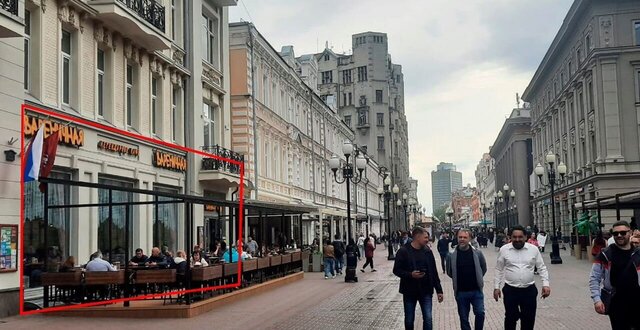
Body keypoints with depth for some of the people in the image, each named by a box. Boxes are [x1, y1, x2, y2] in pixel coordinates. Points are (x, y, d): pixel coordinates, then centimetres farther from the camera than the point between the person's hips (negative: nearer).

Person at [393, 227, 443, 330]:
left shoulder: (428, 251, 3)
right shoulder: (404, 251, -8)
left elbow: (434, 272, 8)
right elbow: (396, 270, -6)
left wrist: (439, 290, 6)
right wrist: (410, 275, -23)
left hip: (426, 291, 2)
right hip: (409, 291, -2)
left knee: (428, 319, -3)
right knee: (409, 320, 9)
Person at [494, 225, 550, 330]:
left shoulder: (533, 249, -1)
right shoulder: (504, 249, -2)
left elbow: (542, 268, 4)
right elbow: (499, 270, 5)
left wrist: (545, 284, -6)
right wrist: (496, 287, 3)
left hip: (529, 290, 1)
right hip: (510, 290, -1)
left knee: (529, 319, 9)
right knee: (510, 318, 7)